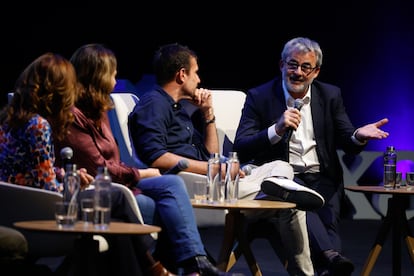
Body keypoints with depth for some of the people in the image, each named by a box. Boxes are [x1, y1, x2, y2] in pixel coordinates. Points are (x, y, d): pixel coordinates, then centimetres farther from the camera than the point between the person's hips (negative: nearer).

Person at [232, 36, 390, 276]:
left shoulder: (330, 95, 13)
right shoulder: (260, 96, 4)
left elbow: (348, 144, 12)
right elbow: (241, 149, -5)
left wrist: (359, 136, -14)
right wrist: (277, 130, -21)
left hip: (321, 177, 4)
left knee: (329, 217, -30)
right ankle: (330, 256, -56)